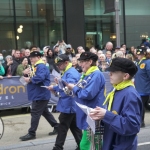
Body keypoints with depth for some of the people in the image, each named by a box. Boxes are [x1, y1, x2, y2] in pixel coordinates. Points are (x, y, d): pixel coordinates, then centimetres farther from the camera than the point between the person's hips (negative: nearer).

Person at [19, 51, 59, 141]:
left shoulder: (41, 66, -16)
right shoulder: (35, 66, 18)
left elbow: (40, 77, -32)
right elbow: (34, 76, 18)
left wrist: (30, 79, -20)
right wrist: (29, 73, -3)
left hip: (41, 94, -11)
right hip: (38, 94, 11)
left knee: (35, 113, -6)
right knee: (45, 112, 16)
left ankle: (32, 133, 1)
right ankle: (57, 127, 25)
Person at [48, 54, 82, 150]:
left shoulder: (71, 73, -18)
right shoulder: (67, 72, 14)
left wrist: (54, 88, -19)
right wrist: (58, 85, 2)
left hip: (69, 105, -10)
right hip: (71, 105, 10)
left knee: (63, 128, -2)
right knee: (74, 127, 15)